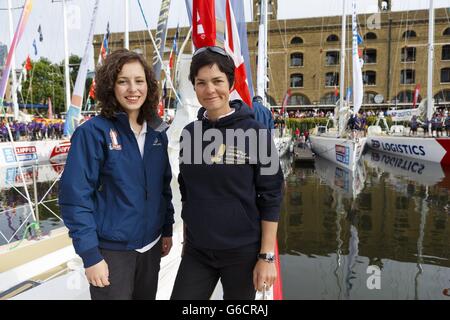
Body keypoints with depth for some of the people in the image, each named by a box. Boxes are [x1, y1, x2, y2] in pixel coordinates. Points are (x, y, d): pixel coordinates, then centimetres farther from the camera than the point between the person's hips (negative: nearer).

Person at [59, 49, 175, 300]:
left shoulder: (156, 132, 2)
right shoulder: (94, 132, -14)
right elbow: (75, 196, -16)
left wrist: (167, 230, 10)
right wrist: (90, 256, -17)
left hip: (152, 246, 6)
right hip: (112, 250, -5)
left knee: (147, 297, 21)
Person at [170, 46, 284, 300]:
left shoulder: (255, 133, -11)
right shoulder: (189, 134, 1)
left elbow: (271, 197, -10)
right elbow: (186, 193, 10)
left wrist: (267, 256, -11)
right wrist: (187, 241, 13)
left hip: (242, 252, -3)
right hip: (196, 252, 4)